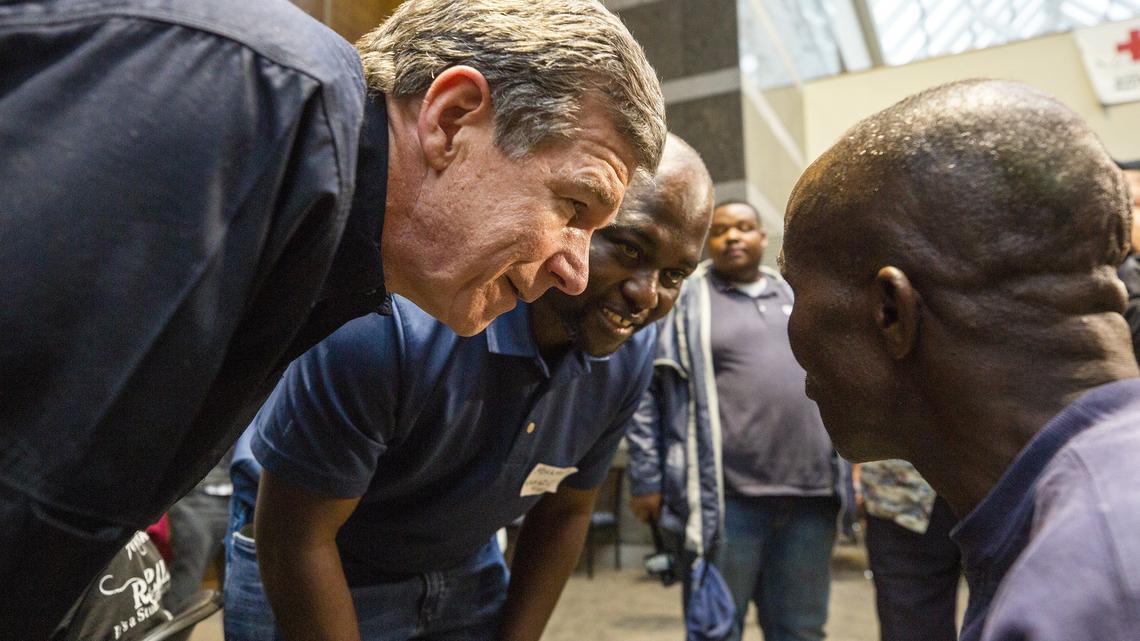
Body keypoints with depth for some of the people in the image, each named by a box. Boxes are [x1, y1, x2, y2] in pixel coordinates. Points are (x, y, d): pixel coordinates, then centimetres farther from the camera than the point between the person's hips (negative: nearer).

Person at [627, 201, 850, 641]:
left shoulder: (798, 299, 18)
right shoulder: (684, 300, 2)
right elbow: (643, 392, -1)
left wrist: (847, 473, 17)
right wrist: (647, 480, -7)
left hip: (812, 493, 5)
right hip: (729, 495, -4)